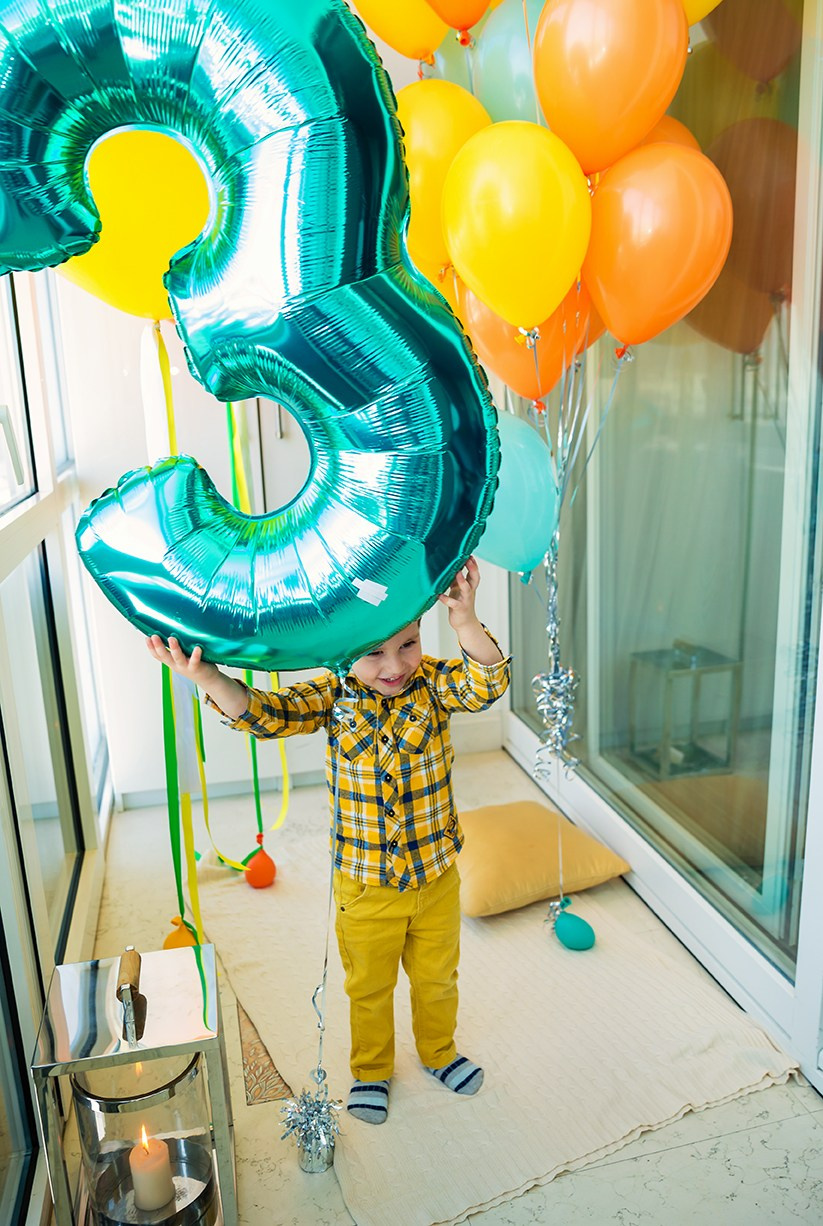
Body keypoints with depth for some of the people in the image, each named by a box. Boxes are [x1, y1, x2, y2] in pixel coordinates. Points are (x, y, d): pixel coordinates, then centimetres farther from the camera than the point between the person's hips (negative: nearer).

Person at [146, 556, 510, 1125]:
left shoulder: (434, 683, -15)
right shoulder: (332, 696, -16)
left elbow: (486, 684, -33)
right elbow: (266, 713, -29)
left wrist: (465, 622, -52)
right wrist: (209, 679, -48)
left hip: (437, 876, 1)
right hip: (365, 885, -1)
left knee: (437, 977, 25)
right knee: (369, 986, 22)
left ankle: (439, 1051, 54)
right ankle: (371, 1070, 49)